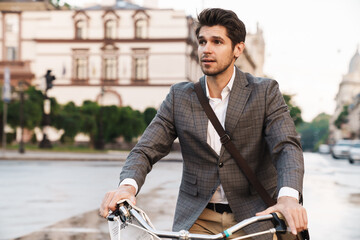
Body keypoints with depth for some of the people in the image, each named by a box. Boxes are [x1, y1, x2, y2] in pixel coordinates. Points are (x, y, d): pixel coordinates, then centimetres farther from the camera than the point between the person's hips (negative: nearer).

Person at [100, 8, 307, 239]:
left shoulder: (265, 92, -2)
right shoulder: (179, 97, 4)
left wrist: (288, 197, -36)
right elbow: (145, 150, -2)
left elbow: (287, 147, -15)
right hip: (197, 220, 2)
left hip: (253, 220, -1)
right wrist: (128, 186, -25)